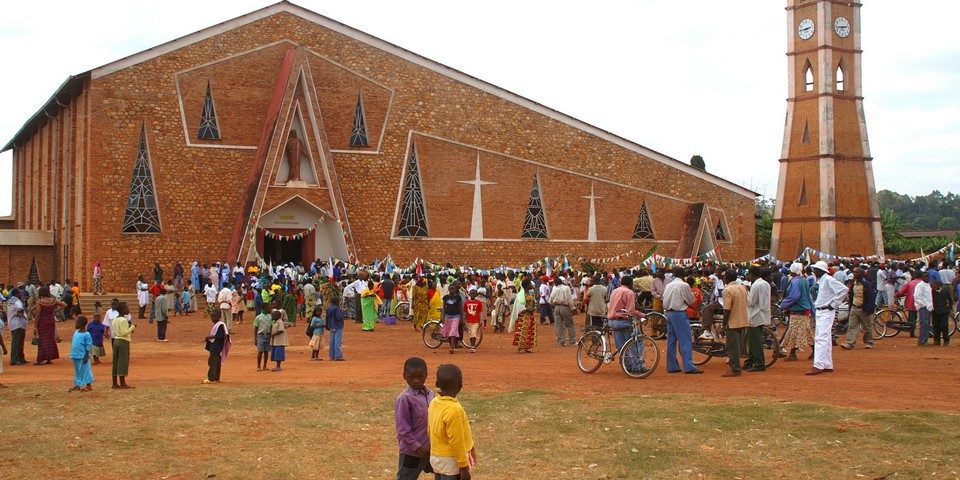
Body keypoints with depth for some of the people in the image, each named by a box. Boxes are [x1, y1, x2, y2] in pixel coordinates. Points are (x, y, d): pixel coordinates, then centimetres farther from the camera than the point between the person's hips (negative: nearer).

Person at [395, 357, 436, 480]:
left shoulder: (431, 395, 4)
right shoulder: (404, 398, -16)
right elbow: (403, 430, -17)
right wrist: (418, 447, -18)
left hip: (431, 450, 7)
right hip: (412, 452, -7)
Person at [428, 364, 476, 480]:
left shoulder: (434, 403, 0)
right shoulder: (454, 409, -25)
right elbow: (456, 441, -22)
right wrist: (464, 467, -14)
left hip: (436, 457, 8)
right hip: (450, 461, -8)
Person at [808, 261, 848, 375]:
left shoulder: (828, 280, -14)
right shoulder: (820, 281, 14)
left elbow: (844, 289, -21)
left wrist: (834, 304, -18)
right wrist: (816, 305, 14)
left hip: (826, 312, -10)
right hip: (820, 312, 10)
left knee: (821, 338, -14)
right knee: (825, 339, 13)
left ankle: (818, 366, -18)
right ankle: (828, 365, 20)